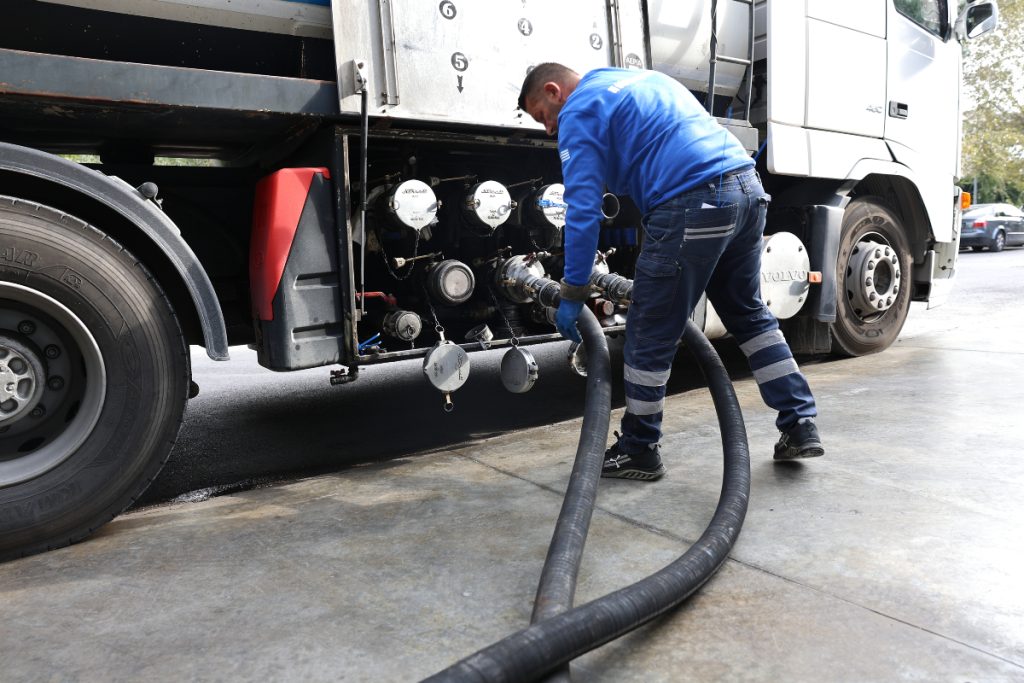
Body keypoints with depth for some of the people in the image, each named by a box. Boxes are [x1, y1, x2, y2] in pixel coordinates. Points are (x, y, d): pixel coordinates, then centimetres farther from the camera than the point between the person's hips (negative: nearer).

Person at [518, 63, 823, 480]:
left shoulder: (579, 113, 2)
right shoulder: (642, 80, 29)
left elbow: (584, 210, -7)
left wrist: (572, 295, -2)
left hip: (693, 204, -9)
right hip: (748, 186, 9)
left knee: (649, 335, 3)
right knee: (749, 315, 22)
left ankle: (638, 451, 17)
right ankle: (800, 427, 25)